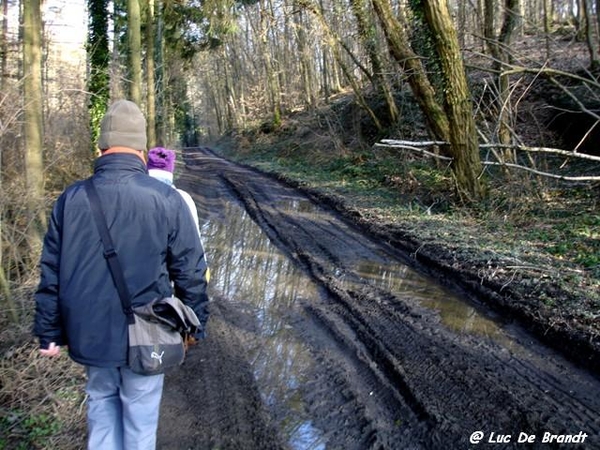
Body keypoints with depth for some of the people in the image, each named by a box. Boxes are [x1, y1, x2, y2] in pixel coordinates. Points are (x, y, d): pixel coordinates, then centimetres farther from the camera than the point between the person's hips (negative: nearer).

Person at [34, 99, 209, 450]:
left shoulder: (71, 199, -5)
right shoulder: (166, 199, -13)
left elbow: (51, 274, 1)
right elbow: (190, 271, -8)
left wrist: (50, 332, 12)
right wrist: (196, 324, 6)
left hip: (90, 334, 3)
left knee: (102, 402, 24)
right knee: (140, 415, 14)